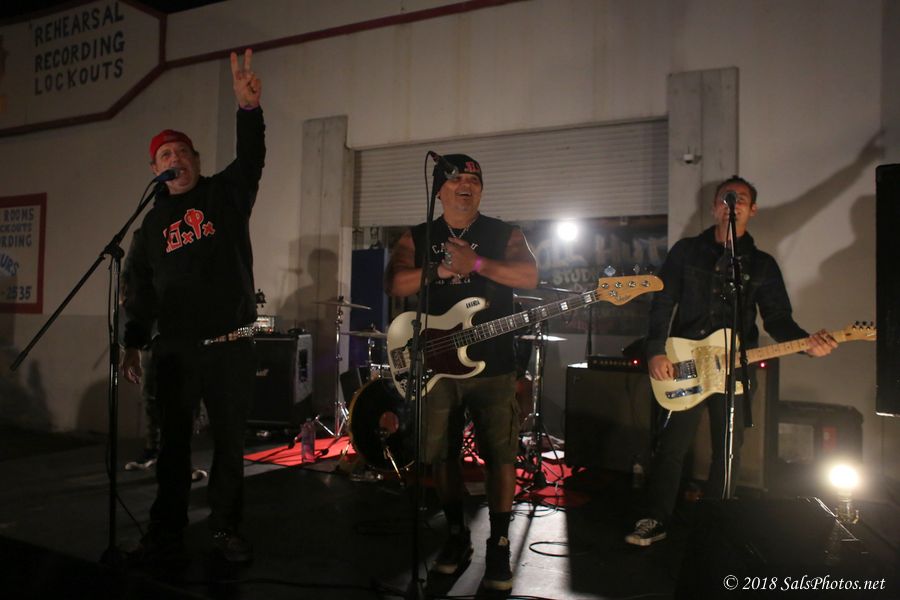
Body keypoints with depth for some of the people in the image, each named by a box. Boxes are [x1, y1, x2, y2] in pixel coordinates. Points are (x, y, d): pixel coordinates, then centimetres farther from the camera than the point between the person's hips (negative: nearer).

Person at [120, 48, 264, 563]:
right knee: (174, 441, 9)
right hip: (175, 348, 3)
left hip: (231, 345, -2)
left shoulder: (227, 193, 5)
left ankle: (227, 528, 19)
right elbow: (141, 288, 14)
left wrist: (249, 106, -31)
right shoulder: (153, 221, 13)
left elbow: (253, 157, -14)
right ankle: (167, 530, 21)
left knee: (230, 440, 5)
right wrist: (134, 343, 8)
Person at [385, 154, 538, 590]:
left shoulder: (504, 234, 5)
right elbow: (394, 284, -5)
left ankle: (499, 544, 16)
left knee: (500, 455, 0)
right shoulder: (417, 237, 9)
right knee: (441, 454, 9)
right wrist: (441, 269, -18)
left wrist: (475, 263, -21)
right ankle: (456, 535, 28)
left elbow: (529, 277, -12)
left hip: (493, 363, -1)